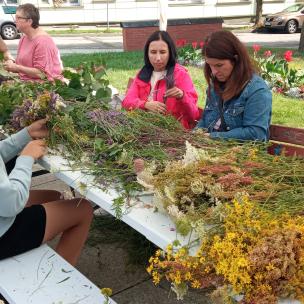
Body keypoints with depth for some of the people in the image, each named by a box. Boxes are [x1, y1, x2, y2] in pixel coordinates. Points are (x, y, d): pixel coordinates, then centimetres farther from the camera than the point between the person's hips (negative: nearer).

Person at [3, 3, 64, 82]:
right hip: (27, 81, 8)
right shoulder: (24, 38, 12)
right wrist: (12, 65, -3)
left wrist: (16, 67, -15)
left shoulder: (43, 41, -15)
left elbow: (41, 74, -19)